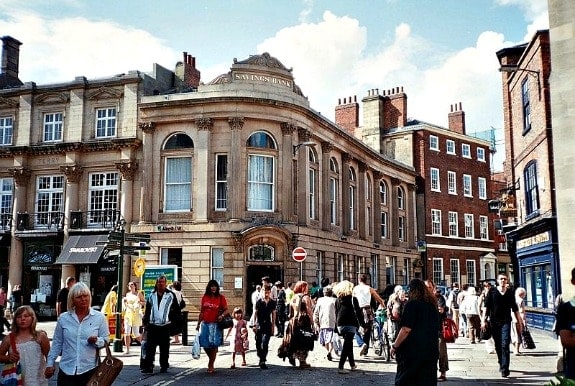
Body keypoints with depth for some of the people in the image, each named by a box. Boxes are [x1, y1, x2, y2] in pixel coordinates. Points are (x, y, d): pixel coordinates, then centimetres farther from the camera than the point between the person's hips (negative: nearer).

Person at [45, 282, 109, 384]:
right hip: (66, 370, 1)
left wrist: (96, 341, -19)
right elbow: (57, 343, 11)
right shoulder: (63, 318, 4)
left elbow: (105, 340, 1)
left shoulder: (99, 317, -1)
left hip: (89, 369, -1)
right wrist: (50, 364, 9)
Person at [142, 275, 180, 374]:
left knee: (164, 348, 6)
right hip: (152, 326, 2)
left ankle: (164, 366, 15)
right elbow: (147, 311, 16)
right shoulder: (152, 296, 12)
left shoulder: (170, 295, 2)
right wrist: (145, 322, 10)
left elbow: (176, 310, 5)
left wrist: (174, 321, -1)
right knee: (149, 347, -4)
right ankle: (148, 367, -2)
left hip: (165, 326, -2)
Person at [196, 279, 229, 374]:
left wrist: (222, 315, -19)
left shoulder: (221, 298, 0)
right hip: (205, 324, 3)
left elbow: (226, 310, 1)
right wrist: (198, 324, 13)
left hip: (215, 324, -3)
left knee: (214, 345, -4)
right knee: (205, 344, 3)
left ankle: (211, 365, 5)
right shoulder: (205, 297, 8)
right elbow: (201, 312, 13)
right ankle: (212, 359, 30)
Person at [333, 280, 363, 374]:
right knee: (347, 346, -6)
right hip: (351, 324, -6)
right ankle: (340, 367, -15)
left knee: (349, 344, 20)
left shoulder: (337, 300, 8)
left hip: (340, 325, 6)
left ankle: (352, 364, 29)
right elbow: (358, 312, -6)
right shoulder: (353, 299, -5)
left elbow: (336, 313, 12)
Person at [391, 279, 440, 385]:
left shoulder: (412, 304, -12)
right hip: (431, 351, 6)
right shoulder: (432, 305, 10)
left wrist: (395, 346, -9)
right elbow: (437, 328, 19)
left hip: (413, 351, -6)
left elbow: (406, 329, -18)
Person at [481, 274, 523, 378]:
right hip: (494, 322, 1)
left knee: (505, 345, -12)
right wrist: (483, 320, -10)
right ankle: (501, 364, 32)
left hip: (506, 321, -1)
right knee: (498, 346, 12)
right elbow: (486, 306, -1)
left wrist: (519, 322, 13)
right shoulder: (492, 291, 2)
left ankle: (505, 369, -14)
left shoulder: (510, 292, 6)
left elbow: (515, 309, 13)